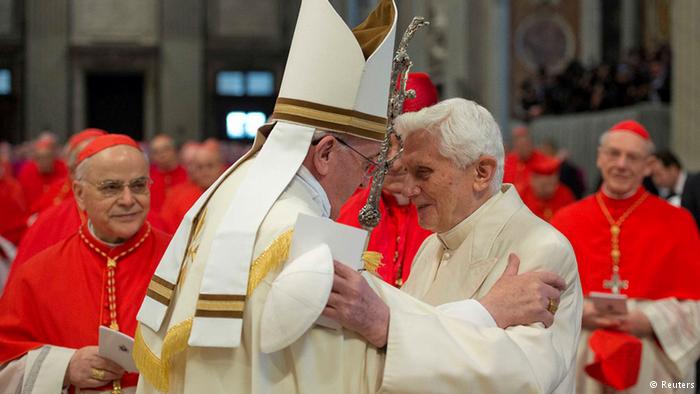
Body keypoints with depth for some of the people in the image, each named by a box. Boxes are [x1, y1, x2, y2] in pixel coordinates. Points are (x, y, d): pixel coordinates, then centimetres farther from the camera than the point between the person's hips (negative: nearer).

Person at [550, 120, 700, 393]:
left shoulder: (677, 223, 1)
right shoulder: (566, 221, 4)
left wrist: (651, 322, -16)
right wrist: (576, 313, -13)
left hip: (651, 368, -1)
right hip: (579, 364, 1)